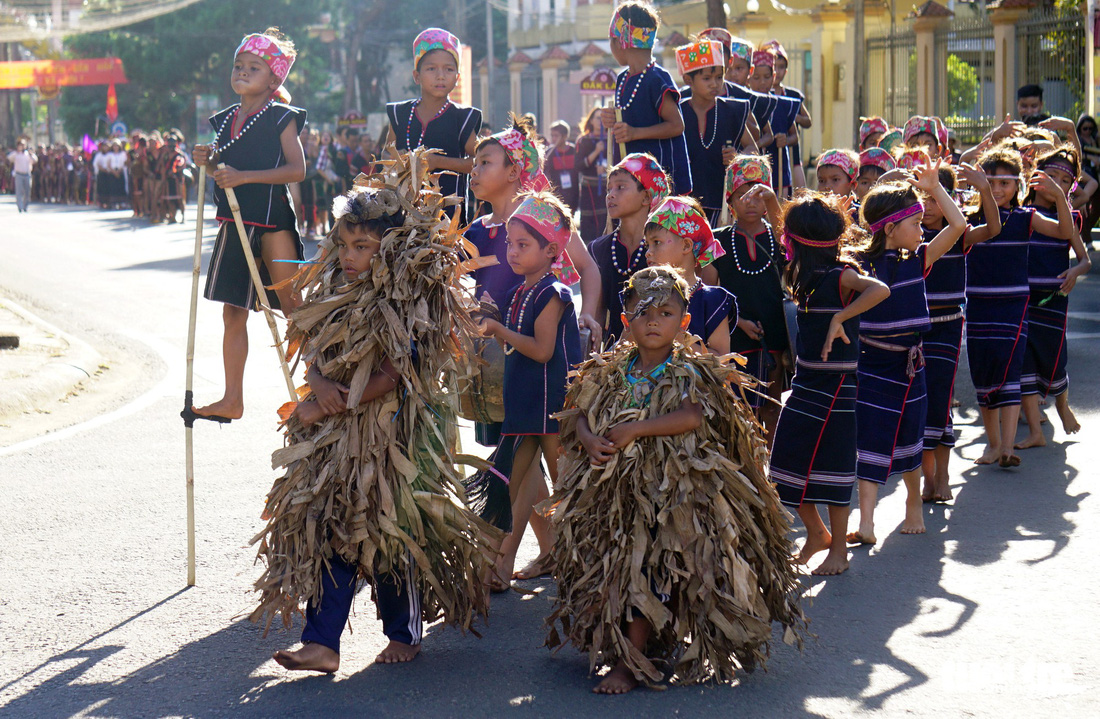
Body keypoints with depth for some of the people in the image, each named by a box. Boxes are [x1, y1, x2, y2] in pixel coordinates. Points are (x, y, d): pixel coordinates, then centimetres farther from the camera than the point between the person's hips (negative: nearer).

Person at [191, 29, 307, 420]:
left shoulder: (281, 118, -6)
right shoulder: (226, 119, 13)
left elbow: (297, 169, -16)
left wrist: (244, 176, -22)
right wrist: (207, 161, -2)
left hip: (272, 221, -6)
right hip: (235, 223, 7)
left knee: (292, 304, -3)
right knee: (233, 311, 7)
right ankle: (232, 399, 11)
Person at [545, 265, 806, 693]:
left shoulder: (690, 372, -6)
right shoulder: (610, 372, 8)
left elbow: (692, 417, -23)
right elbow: (577, 414, 7)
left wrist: (634, 430, -25)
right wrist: (590, 440, -15)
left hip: (669, 493, -5)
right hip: (613, 490, 5)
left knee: (645, 574, -6)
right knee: (612, 565, 11)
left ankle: (630, 663, 1)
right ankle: (611, 646, 30)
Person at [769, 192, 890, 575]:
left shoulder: (840, 277, -16)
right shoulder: (807, 279, 7)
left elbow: (880, 289, -33)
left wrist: (839, 319, -34)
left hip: (834, 386, -8)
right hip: (805, 385, 8)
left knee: (830, 468, 0)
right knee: (788, 463, 8)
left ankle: (838, 549, 13)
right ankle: (816, 533, 26)